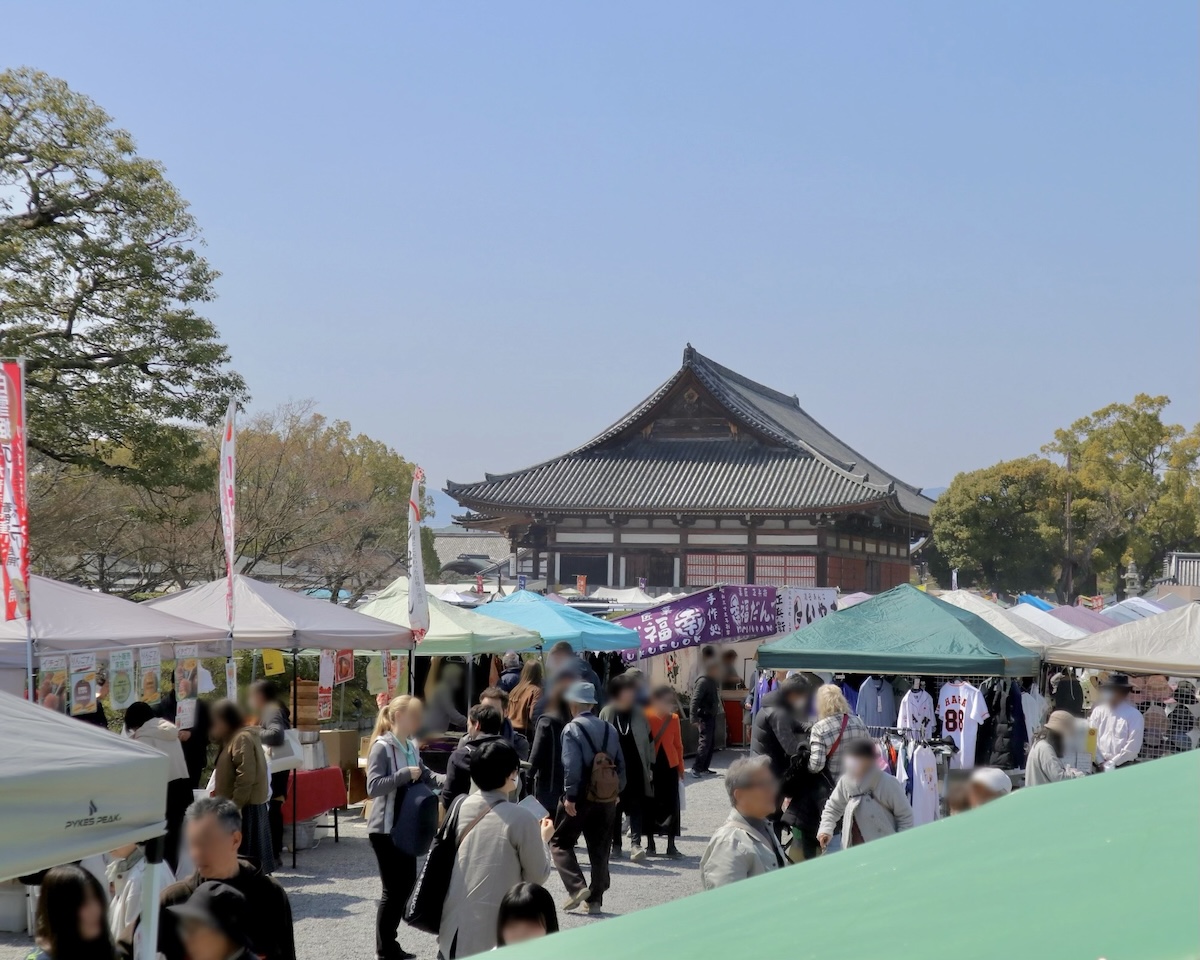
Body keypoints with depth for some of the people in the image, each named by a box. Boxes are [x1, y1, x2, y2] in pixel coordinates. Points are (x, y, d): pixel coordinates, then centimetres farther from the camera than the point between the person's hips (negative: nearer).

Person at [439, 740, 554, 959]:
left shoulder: (460, 807, 4)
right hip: (491, 934, -6)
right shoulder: (520, 818, -13)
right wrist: (543, 840, 14)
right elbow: (538, 876, -3)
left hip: (454, 928, 6)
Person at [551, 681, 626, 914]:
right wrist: (617, 791, 16)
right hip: (606, 799, 5)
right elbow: (620, 763, 9)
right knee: (600, 849, 11)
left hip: (580, 798, -5)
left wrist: (570, 796, -17)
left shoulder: (572, 729, -9)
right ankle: (595, 899, 12)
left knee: (560, 843, 7)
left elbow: (571, 766, -19)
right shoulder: (609, 729, 8)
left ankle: (577, 887, -10)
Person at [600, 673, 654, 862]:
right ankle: (616, 844, 18)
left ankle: (635, 843, -14)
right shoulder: (606, 713, 0)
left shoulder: (638, 715, 4)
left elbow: (649, 741, 7)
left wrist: (650, 766, 3)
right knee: (614, 807, 8)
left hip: (635, 768, 0)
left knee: (635, 807, -8)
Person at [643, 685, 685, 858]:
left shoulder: (674, 718, 3)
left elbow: (678, 745, 9)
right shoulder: (646, 717, -8)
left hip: (670, 767, 3)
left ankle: (671, 845, 9)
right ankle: (650, 844, 17)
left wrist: (681, 769, 10)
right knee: (650, 804, 6)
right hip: (650, 768, -3)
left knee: (671, 805, 3)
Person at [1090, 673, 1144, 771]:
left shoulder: (1134, 716, -5)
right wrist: (1100, 762, -7)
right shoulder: (1098, 712, 8)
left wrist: (1111, 764, -10)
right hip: (1099, 767, 4)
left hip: (1124, 768, -4)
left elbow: (1133, 747, -9)